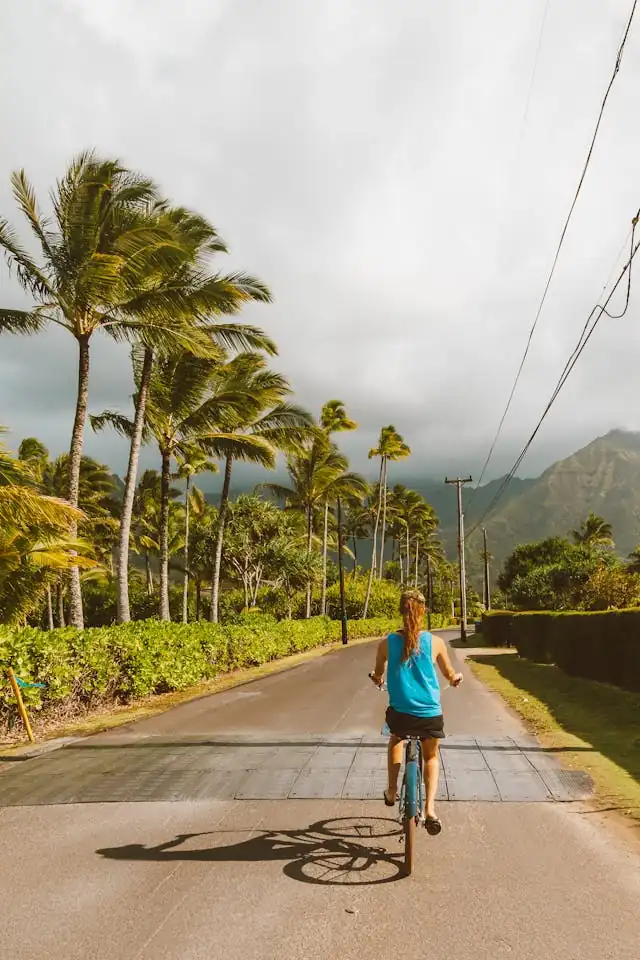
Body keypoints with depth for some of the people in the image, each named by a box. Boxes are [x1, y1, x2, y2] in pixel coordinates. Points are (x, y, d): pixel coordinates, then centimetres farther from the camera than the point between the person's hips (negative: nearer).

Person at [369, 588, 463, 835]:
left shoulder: (387, 643, -7)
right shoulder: (435, 642, -8)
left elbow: (378, 676, 11)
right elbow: (450, 675, 9)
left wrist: (378, 679, 35)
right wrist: (456, 678, 32)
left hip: (399, 713, 0)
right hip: (430, 714, 0)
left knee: (395, 740, 35)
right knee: (430, 757, 27)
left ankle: (392, 791, 36)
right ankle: (430, 809, 13)